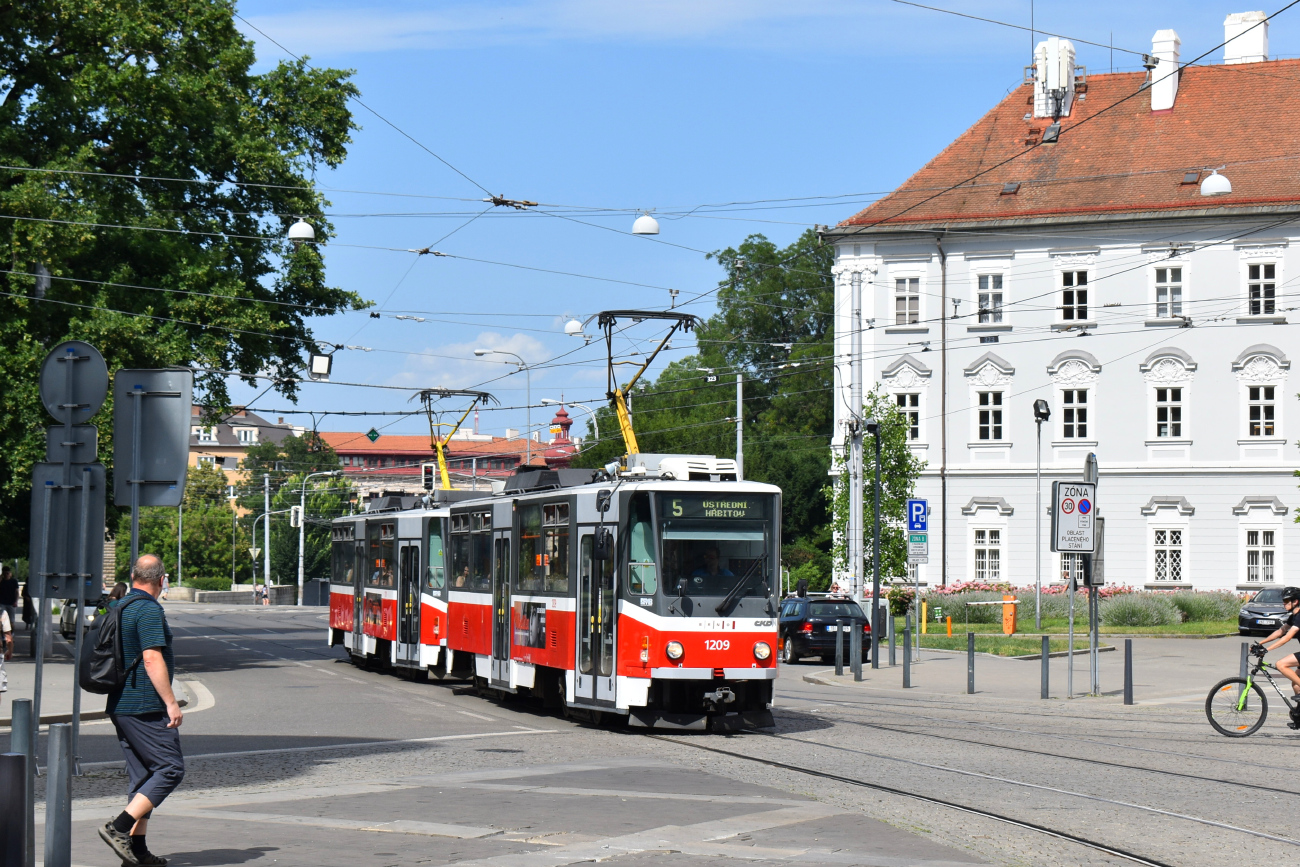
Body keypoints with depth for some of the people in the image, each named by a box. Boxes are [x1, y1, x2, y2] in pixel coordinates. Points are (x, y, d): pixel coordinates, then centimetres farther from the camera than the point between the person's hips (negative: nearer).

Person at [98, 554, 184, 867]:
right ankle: (119, 827, -16)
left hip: (120, 707, 9)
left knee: (142, 776, 11)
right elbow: (152, 659, -20)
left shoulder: (116, 608, 15)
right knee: (171, 768, -6)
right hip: (146, 707, -9)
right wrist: (171, 702, -18)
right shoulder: (149, 610, -13)